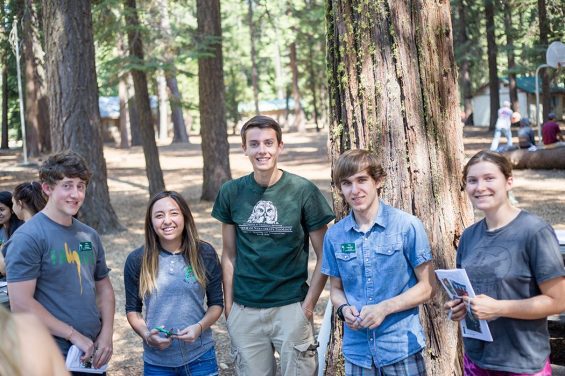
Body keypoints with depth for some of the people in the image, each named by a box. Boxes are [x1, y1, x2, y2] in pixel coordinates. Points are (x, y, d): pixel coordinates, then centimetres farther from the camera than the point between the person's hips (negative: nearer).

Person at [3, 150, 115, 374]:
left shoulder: (89, 236, 7)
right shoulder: (27, 238, -13)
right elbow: (20, 304, -18)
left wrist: (106, 334, -1)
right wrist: (74, 335, -16)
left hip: (93, 353, 6)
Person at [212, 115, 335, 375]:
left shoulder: (303, 191, -8)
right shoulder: (231, 193, 0)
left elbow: (324, 257, -4)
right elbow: (229, 255, 7)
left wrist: (308, 304, -7)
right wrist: (228, 304, 3)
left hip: (291, 307, -2)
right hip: (244, 311, 2)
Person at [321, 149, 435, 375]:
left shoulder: (407, 226, -8)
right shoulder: (334, 235, 2)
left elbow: (427, 286, -4)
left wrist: (385, 308, -15)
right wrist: (344, 309, -9)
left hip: (401, 347, -3)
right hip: (357, 350, 3)